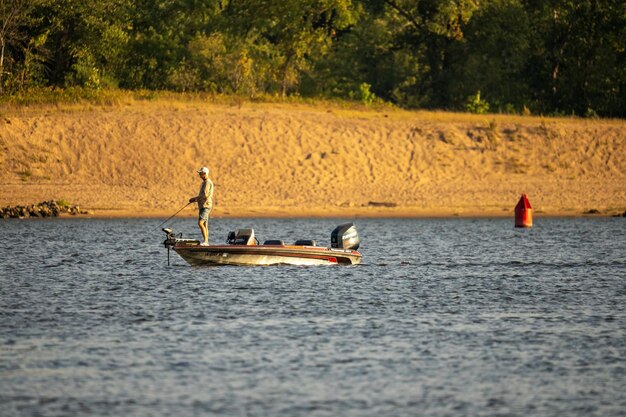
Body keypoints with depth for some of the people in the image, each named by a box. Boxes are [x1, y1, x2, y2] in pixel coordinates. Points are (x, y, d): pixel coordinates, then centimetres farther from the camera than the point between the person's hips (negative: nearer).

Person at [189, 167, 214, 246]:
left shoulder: (208, 182, -11)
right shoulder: (204, 182, 21)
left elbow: (205, 195, -21)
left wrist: (195, 198, -12)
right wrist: (195, 200, 14)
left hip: (206, 206, -11)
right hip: (202, 206, 11)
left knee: (200, 223, -21)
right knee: (205, 225, 10)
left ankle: (205, 241, -24)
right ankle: (206, 242, 11)